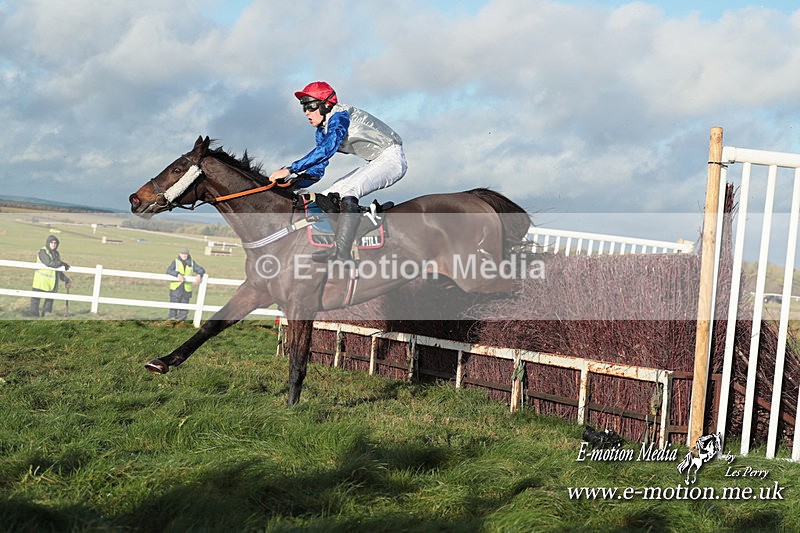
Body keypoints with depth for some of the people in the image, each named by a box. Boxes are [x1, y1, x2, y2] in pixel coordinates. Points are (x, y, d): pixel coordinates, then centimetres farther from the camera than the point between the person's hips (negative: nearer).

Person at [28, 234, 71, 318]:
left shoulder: (56, 254, 14)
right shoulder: (43, 252, -9)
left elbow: (58, 270, 22)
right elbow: (49, 263, -25)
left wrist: (65, 279, 19)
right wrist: (62, 264, -19)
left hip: (52, 281, 7)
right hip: (41, 280, -7)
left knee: (50, 298, 8)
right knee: (36, 296, -4)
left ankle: (46, 312, 14)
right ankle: (34, 312, 2)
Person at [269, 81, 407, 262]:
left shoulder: (340, 115, -20)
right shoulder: (322, 131, 9)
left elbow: (327, 148, -36)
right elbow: (317, 171, 10)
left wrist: (290, 169, -38)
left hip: (392, 158, -11)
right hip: (374, 163, 11)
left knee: (348, 192, -31)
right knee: (326, 197, 4)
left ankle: (341, 252, -41)